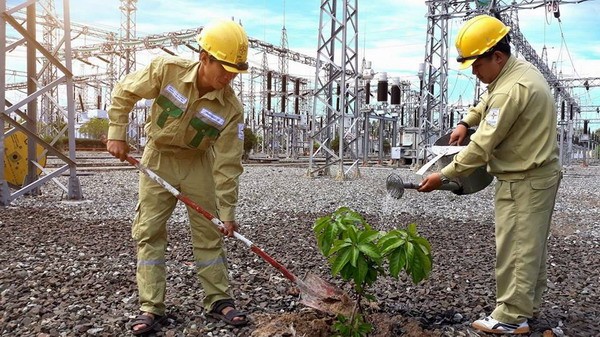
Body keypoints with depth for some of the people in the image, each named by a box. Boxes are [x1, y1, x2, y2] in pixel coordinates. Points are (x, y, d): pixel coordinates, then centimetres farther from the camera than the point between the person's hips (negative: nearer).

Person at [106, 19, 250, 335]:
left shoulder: (231, 108, -23)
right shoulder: (166, 69, -24)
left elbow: (228, 164, -19)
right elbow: (124, 92, -7)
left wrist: (227, 212, -18)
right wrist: (117, 133, -7)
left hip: (198, 162, 0)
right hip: (158, 158, 0)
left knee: (209, 232, 2)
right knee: (148, 231, -1)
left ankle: (219, 300, 15)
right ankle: (151, 307, 7)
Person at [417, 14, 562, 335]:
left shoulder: (511, 89, -26)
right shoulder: (521, 68, 7)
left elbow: (482, 145, -26)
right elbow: (488, 101, 23)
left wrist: (443, 176, -20)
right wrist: (465, 122, 6)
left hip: (523, 181, -11)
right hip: (539, 173, 11)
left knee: (514, 249, -3)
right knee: (531, 245, 18)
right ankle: (528, 305, 30)